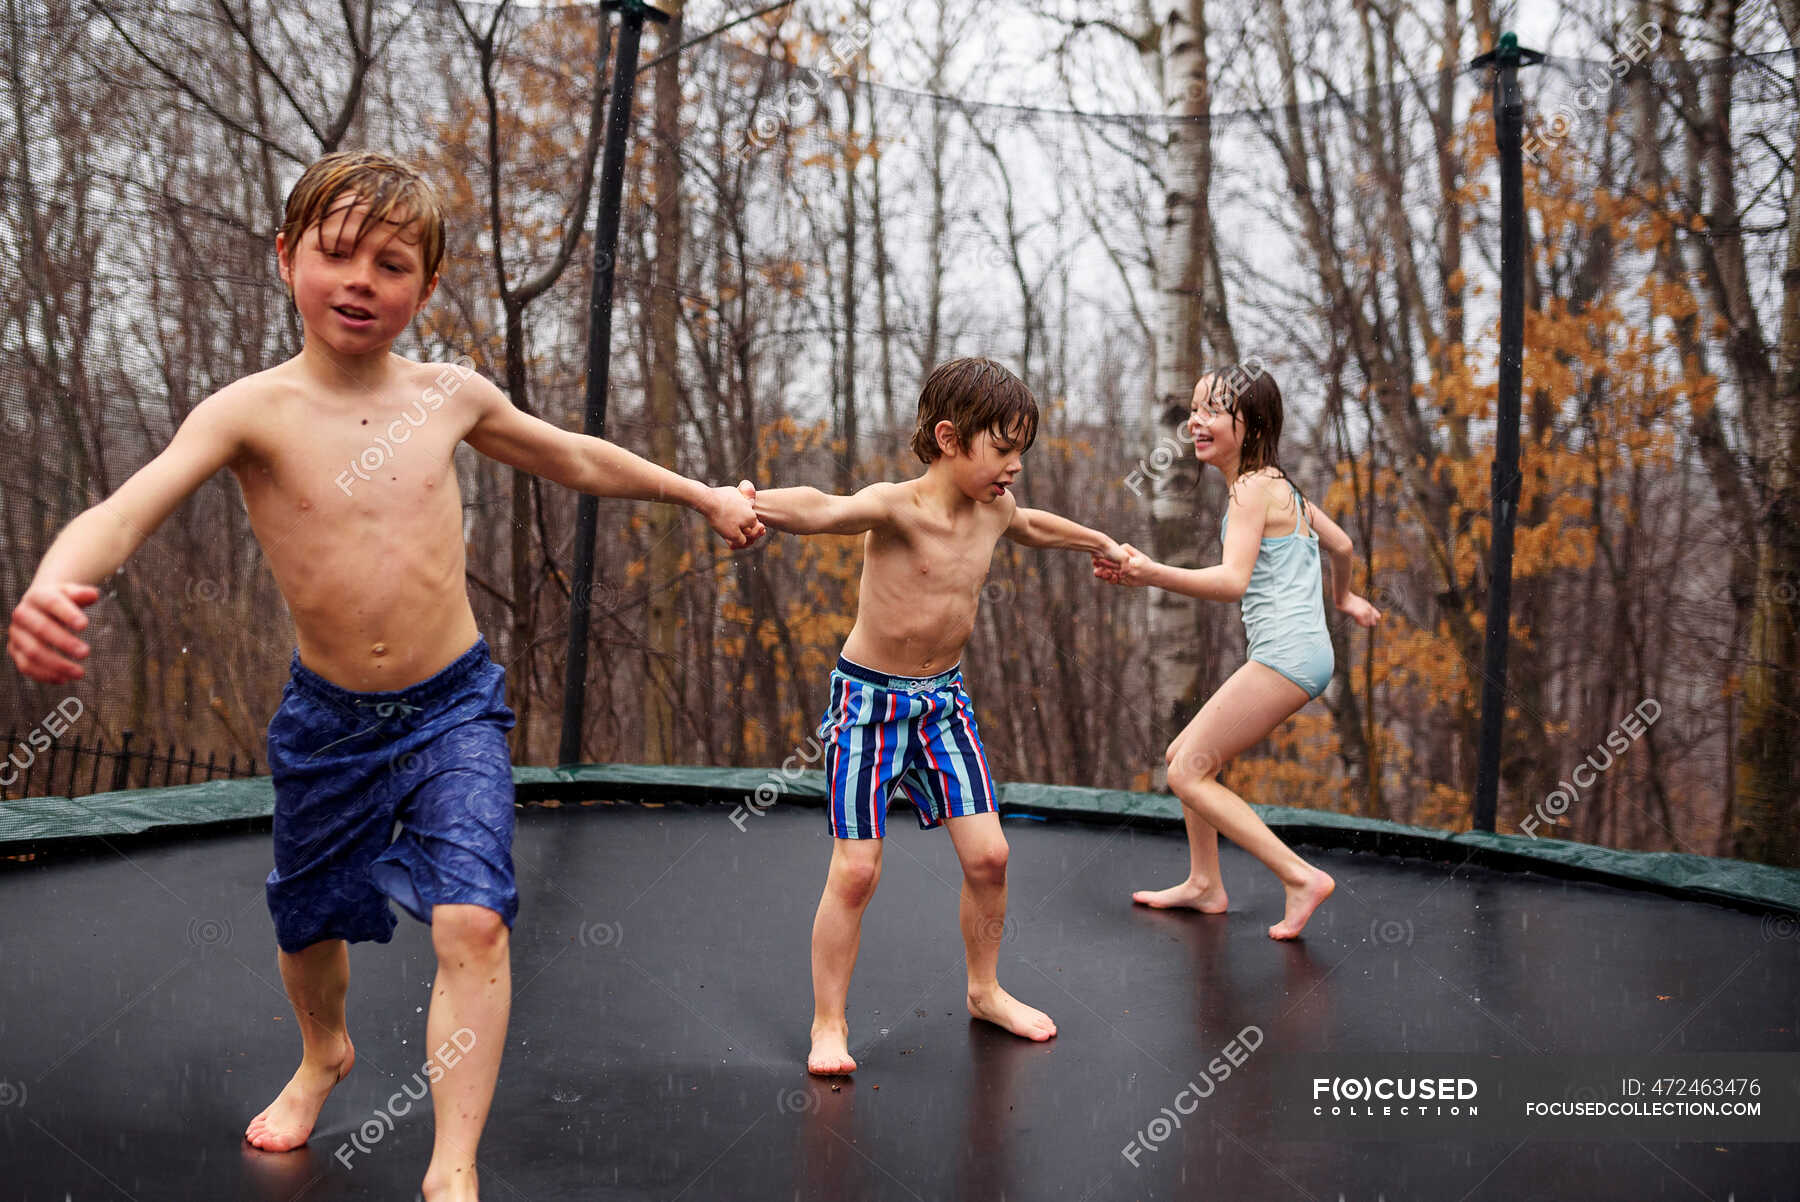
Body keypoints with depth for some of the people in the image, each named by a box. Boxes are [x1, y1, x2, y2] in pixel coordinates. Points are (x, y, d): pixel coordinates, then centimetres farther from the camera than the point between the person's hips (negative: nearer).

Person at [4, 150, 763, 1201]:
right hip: (327, 717, 0)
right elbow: (128, 512, -28)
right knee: (310, 920, 20)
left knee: (473, 918, -16)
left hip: (456, 706, 0)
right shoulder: (253, 411, -13)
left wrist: (699, 494, 22)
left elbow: (574, 458, 13)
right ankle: (325, 1055, 54)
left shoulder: (451, 395, -4)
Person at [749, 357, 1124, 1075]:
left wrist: (1101, 543, 43)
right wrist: (745, 501, -65)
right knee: (855, 869, -7)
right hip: (870, 697, -6)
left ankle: (985, 991, 28)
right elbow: (819, 510, -44)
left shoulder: (994, 510, 0)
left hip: (944, 699, 6)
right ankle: (828, 1023, 10)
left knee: (987, 855, 4)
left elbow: (1036, 526, 25)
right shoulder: (896, 507, -23)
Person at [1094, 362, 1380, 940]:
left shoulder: (1252, 487, -11)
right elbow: (1341, 545, 29)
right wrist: (1342, 596, 48)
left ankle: (1301, 877, -7)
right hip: (1295, 656, 10)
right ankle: (1203, 883, 26)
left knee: (1188, 773, -7)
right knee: (1184, 756, 15)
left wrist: (1152, 573, -36)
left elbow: (1232, 580, -25)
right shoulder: (1277, 483, 17)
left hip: (1286, 654, -10)